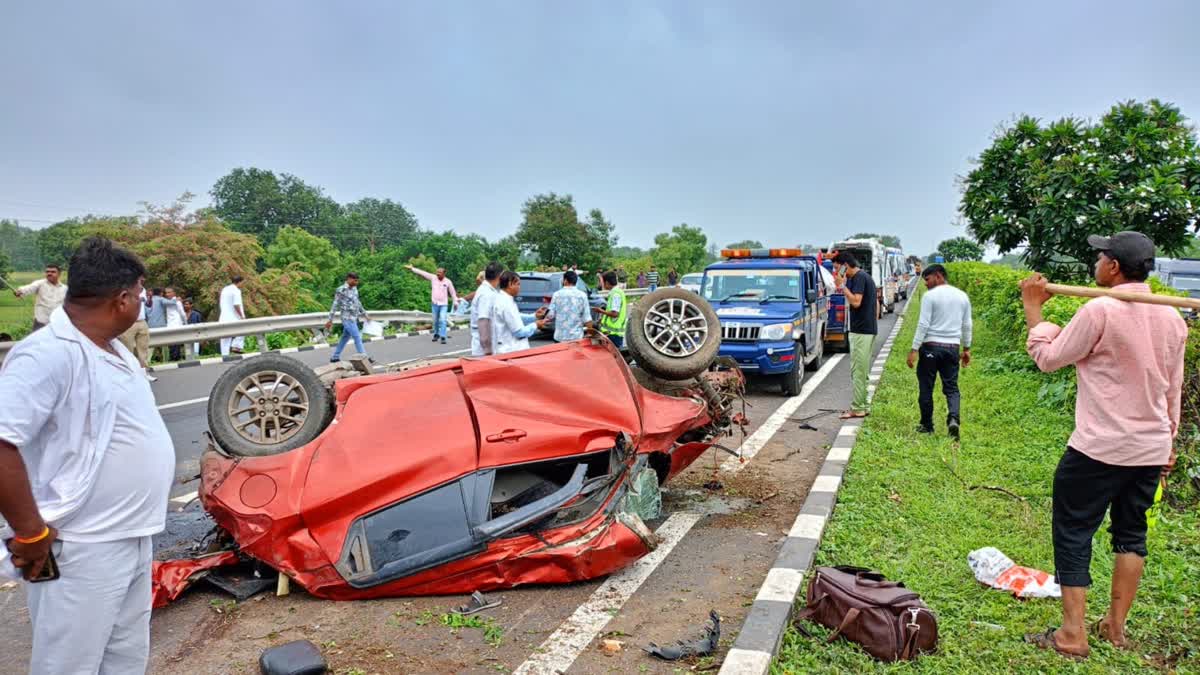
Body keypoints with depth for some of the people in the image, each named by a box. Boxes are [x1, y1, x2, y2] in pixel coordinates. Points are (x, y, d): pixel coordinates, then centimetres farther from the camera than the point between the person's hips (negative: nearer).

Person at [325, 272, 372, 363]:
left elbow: (358, 303, 21)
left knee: (346, 337, 15)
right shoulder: (341, 290, -13)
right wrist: (330, 320, -10)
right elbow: (335, 305, -10)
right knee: (357, 337, -8)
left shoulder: (354, 288, 10)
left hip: (354, 318, 8)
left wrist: (365, 315, 23)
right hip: (347, 318, -8)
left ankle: (335, 357, 25)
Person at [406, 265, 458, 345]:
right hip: (435, 303, 2)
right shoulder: (433, 278, -2)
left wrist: (455, 302, 5)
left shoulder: (448, 282, -5)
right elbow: (422, 273, -2)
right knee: (435, 320, 11)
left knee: (443, 320, -13)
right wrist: (412, 268, -3)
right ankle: (436, 334, 29)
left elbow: (452, 292, 4)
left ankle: (443, 337, -12)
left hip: (444, 304, -2)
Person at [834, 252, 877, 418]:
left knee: (858, 370, -6)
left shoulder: (859, 277, -15)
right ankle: (862, 405, 20)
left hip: (861, 331, -10)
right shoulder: (865, 276, 17)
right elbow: (876, 303, 20)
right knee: (862, 370, 14)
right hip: (869, 329, 10)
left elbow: (856, 302, -24)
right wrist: (874, 322, 21)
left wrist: (842, 285, -17)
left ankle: (857, 408, -3)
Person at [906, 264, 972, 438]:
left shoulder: (930, 296, -8)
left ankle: (927, 426, 13)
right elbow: (967, 325, 14)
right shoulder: (962, 296, 10)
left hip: (931, 346, -4)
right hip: (952, 347, 5)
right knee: (951, 387, 8)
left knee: (926, 388, 6)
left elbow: (923, 324, -12)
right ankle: (953, 418, -15)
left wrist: (914, 349, -11)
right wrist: (966, 348, 23)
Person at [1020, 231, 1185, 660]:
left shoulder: (1100, 311, -18)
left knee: (1073, 533, 3)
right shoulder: (1173, 319, 5)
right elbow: (1173, 389, 14)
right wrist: (1168, 440, 24)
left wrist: (1033, 309, 1)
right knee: (1131, 532, 17)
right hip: (1152, 449, 7)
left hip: (1099, 448, -7)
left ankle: (1072, 634, 6)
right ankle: (1115, 626, 27)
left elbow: (1048, 359, -8)